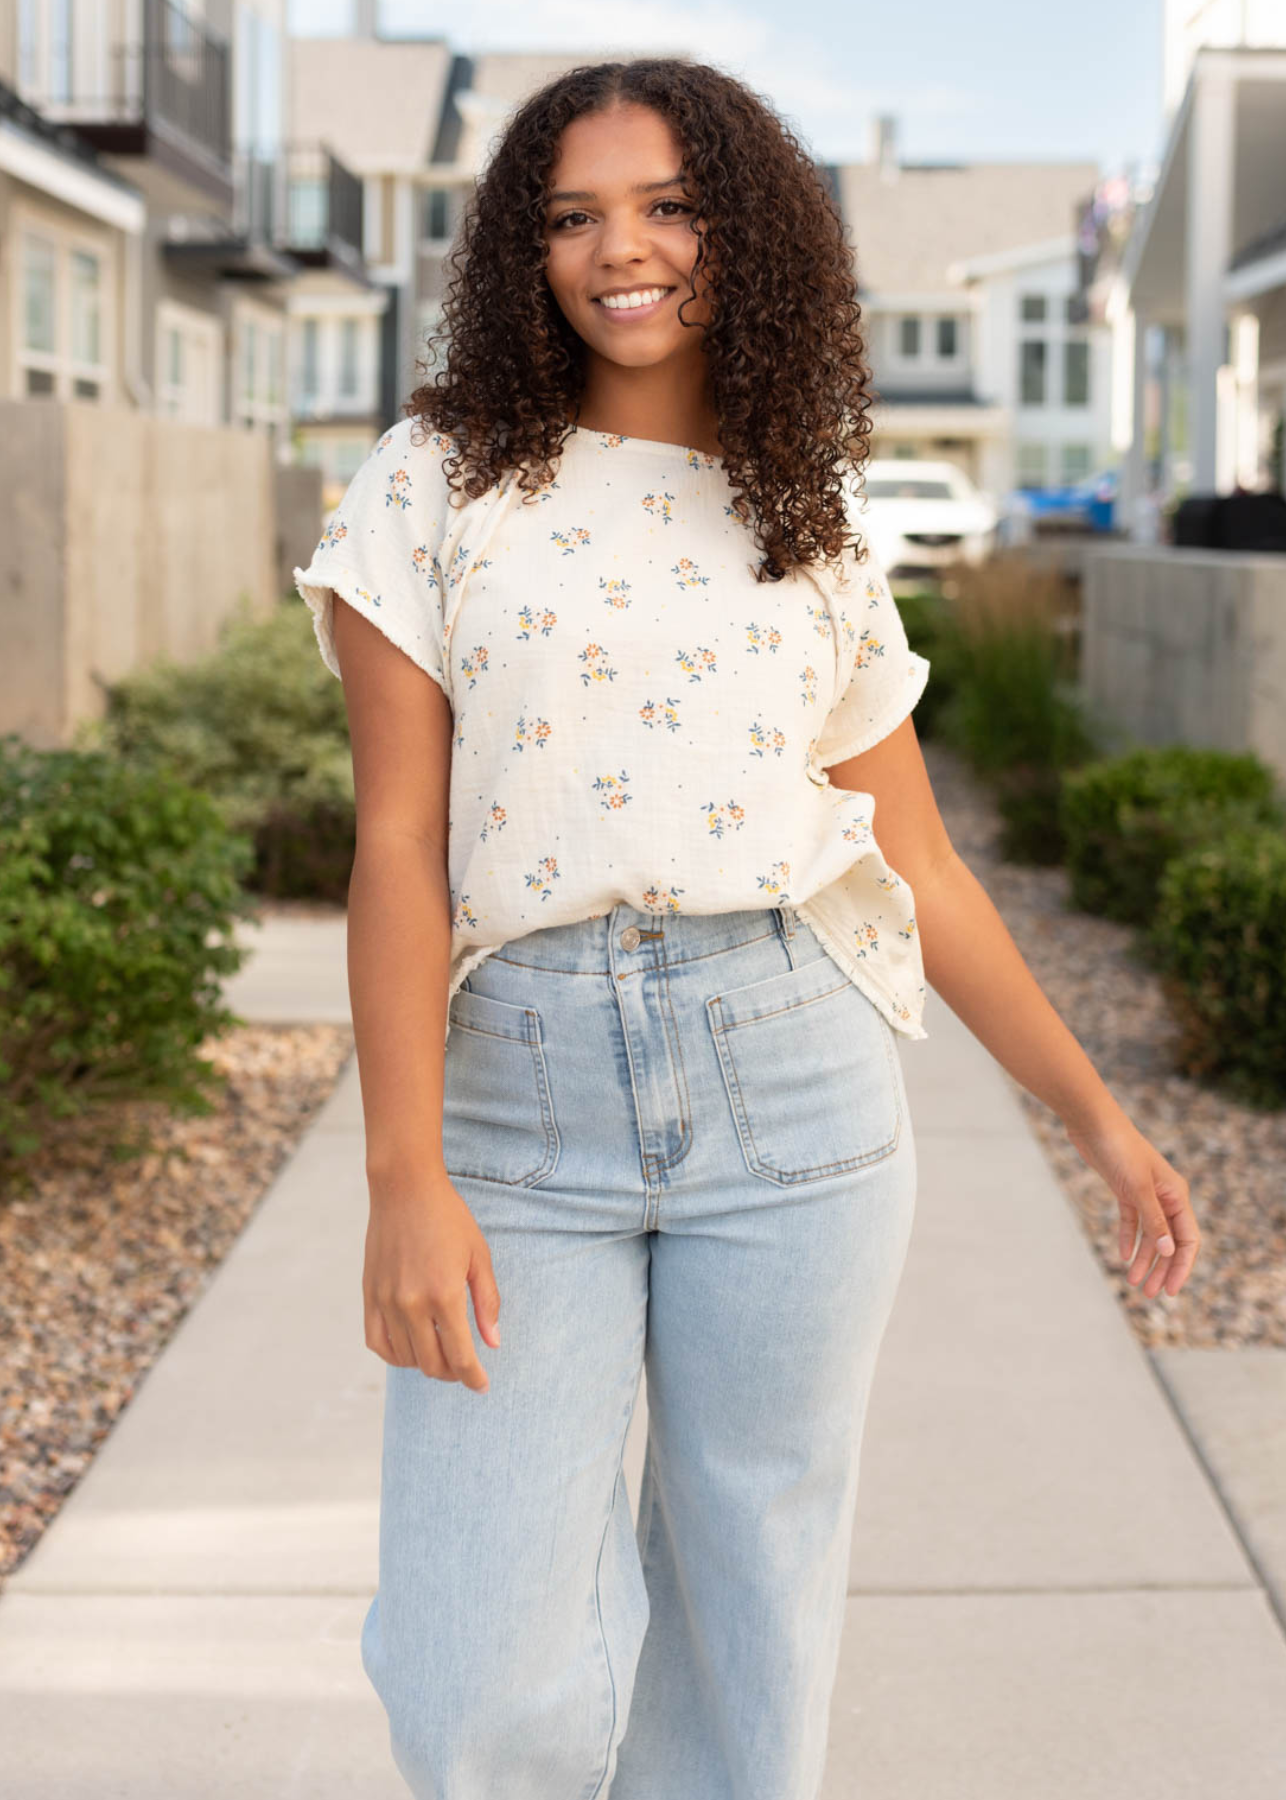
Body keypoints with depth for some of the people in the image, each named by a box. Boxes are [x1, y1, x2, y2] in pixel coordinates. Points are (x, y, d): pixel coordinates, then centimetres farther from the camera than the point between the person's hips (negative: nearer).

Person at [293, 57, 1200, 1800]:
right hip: (520, 1093, -1)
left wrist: (1097, 1115, 17)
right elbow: (398, 843, -3)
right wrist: (405, 1179, -10)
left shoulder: (813, 534, 10)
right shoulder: (438, 483, 3)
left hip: (789, 1078, 2)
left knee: (755, 1617, 8)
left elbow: (919, 869, 15)